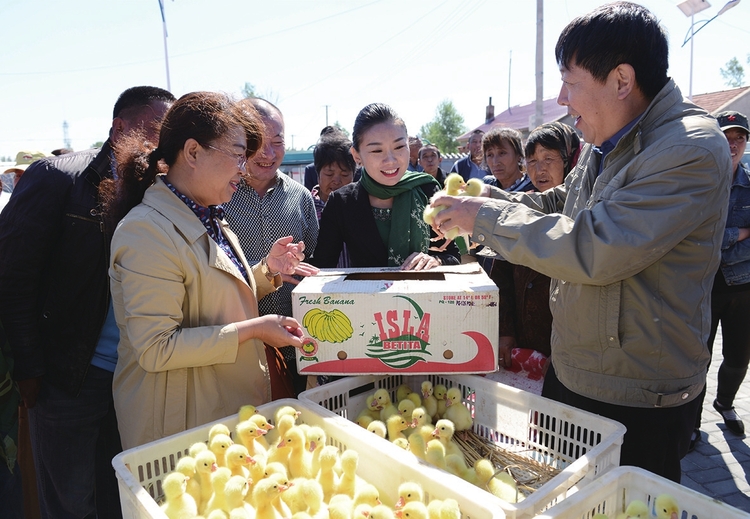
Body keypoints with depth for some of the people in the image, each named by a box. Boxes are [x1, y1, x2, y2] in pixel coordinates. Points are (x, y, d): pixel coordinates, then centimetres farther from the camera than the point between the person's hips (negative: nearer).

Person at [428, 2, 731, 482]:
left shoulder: (691, 149, -23)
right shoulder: (605, 143, 5)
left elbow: (593, 250, -32)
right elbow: (560, 202, 20)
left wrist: (486, 216, -22)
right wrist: (489, 198, 2)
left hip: (638, 402, -8)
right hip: (569, 372, 8)